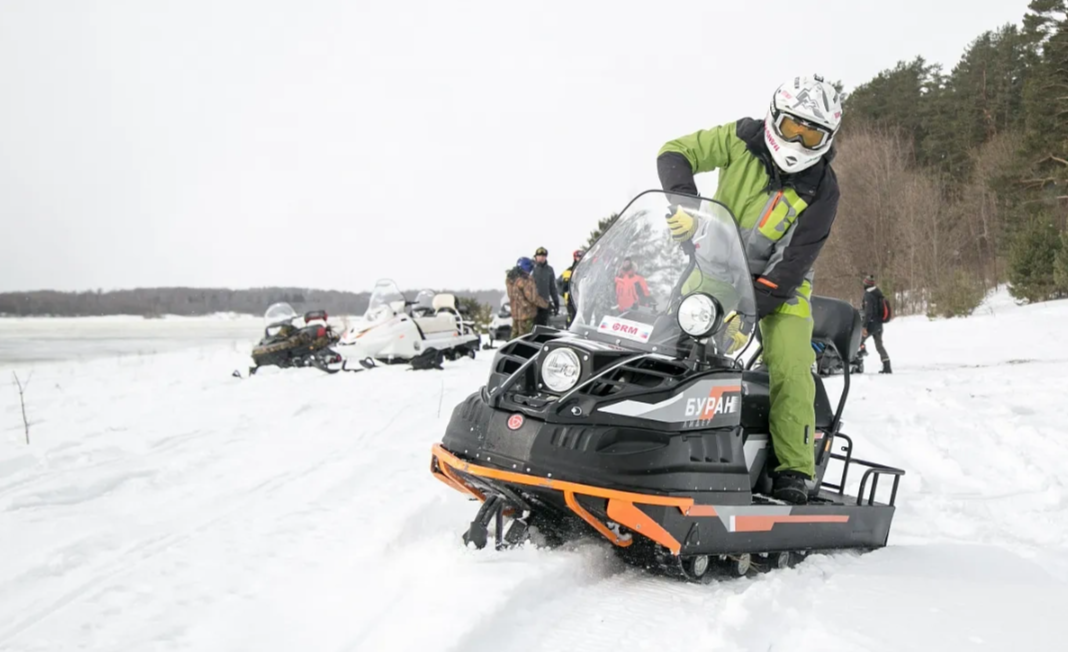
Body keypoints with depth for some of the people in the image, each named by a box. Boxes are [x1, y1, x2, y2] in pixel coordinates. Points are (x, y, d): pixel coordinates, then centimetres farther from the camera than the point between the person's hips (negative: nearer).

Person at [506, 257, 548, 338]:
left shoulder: (509, 279, 6)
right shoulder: (526, 280, -20)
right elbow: (533, 297, -21)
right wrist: (546, 304, -9)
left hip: (514, 312, 8)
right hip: (526, 313, -8)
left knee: (515, 335, 17)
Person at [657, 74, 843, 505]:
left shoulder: (821, 191, -16)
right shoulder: (743, 139, -11)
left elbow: (791, 267, -20)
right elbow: (675, 153, -10)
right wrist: (686, 203, -30)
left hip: (778, 287, -2)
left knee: (790, 368, -21)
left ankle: (793, 472, -13)